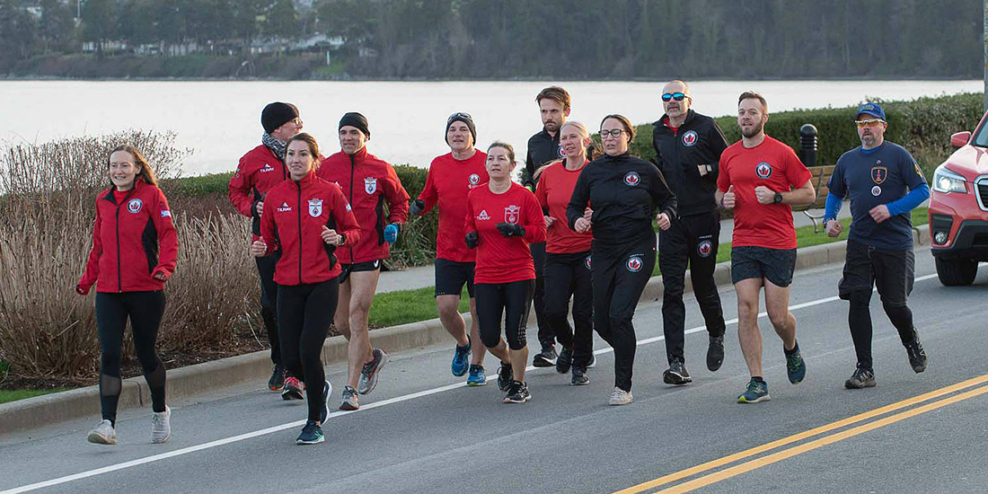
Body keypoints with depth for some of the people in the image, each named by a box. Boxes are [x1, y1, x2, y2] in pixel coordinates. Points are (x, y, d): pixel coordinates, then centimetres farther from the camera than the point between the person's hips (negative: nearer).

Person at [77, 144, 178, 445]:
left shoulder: (151, 195, -2)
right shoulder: (103, 201, 12)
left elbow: (168, 234, -7)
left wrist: (165, 266, -22)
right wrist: (87, 278, 16)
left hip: (146, 289, -4)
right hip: (108, 291, 4)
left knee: (146, 354, 6)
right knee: (109, 355, -8)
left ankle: (160, 412, 30)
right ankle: (108, 424, -12)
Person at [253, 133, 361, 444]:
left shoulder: (329, 192, -2)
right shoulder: (275, 196, 6)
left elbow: (353, 230, 7)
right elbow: (269, 238, 15)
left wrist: (339, 238, -14)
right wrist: (262, 248, -7)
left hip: (323, 283, -3)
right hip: (288, 286, 3)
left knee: (309, 350, -15)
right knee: (291, 359, 0)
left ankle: (315, 422, 2)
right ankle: (320, 389, 35)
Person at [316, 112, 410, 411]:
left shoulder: (380, 170, -1)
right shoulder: (326, 168, 1)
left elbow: (400, 201, 15)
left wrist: (394, 225, -3)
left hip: (368, 253, -3)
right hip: (335, 253, 3)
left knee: (357, 317, -12)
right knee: (341, 322, 10)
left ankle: (352, 389, -9)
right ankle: (371, 357, 40)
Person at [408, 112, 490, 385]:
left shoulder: (488, 163, -5)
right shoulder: (438, 165, 6)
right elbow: (429, 196, 19)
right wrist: (418, 206, -3)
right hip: (448, 250, 3)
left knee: (479, 309, 2)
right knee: (446, 307, -7)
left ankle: (477, 365, 18)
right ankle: (462, 343, 24)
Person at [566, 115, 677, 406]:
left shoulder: (645, 170, -1)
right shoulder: (591, 172, 5)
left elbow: (667, 199, 12)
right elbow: (574, 206, 12)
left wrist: (666, 215, -9)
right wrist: (577, 220, -10)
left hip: (638, 249, -4)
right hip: (603, 251, 4)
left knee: (619, 314, -17)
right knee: (602, 322, 5)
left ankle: (623, 387, -8)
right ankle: (627, 352, 39)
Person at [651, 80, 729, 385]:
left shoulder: (705, 127, -2)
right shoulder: (658, 132, 13)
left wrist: (706, 170, -15)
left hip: (703, 217, -3)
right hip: (671, 221, 3)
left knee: (703, 285, 8)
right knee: (672, 289, -7)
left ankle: (716, 336, 39)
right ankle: (676, 362, -11)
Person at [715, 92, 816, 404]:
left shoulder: (781, 153, -4)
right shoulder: (729, 156, 9)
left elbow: (808, 194, -1)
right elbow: (721, 191, 25)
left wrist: (775, 197, -15)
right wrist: (724, 200, 1)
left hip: (779, 245, -3)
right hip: (743, 244, 3)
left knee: (778, 316, -1)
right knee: (746, 311, -7)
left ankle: (791, 349, 34)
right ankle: (757, 383, -4)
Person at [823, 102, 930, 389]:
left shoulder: (897, 155, -4)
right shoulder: (848, 160, 10)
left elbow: (922, 190, -6)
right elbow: (835, 193, 24)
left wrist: (891, 209, -16)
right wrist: (830, 218, 6)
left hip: (896, 243, -4)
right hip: (859, 243, 4)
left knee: (894, 304, 1)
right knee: (857, 300, -8)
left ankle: (911, 342, 35)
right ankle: (864, 370, -3)